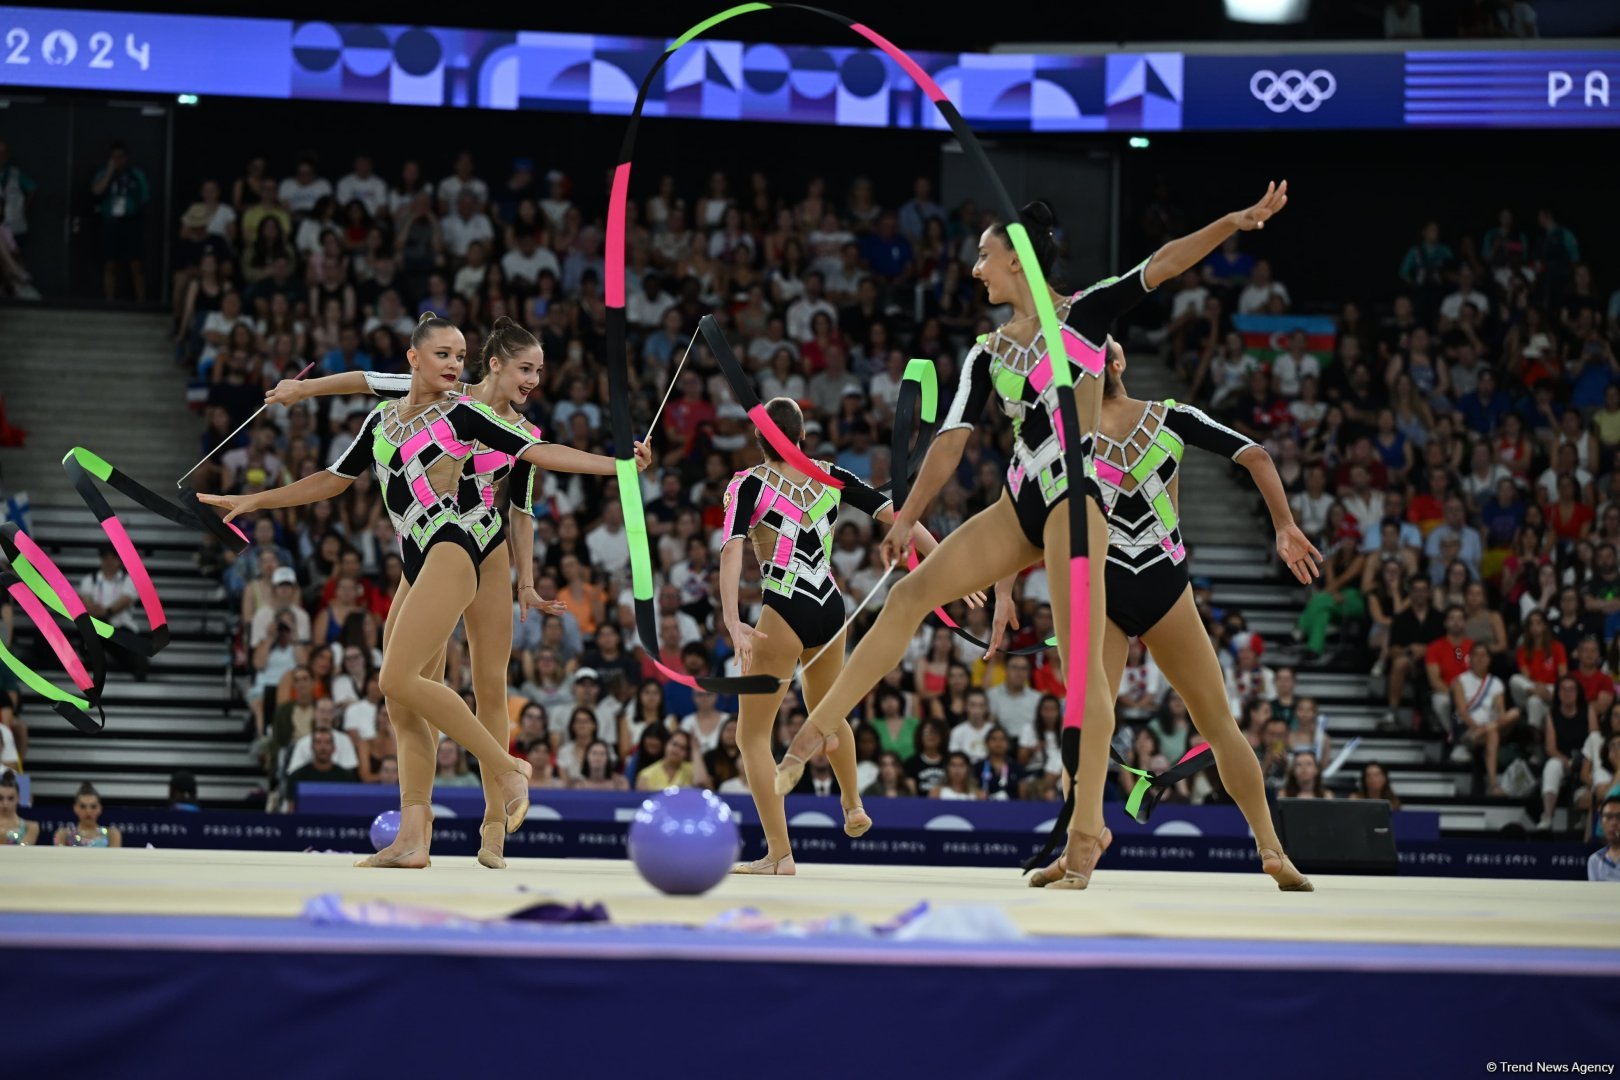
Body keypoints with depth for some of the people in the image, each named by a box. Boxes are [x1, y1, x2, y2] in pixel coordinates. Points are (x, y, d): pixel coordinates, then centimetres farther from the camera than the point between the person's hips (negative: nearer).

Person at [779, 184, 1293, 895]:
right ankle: (813, 735, 6)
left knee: (1080, 661, -12)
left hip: (1076, 489, -7)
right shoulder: (988, 353, 16)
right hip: (1023, 501, 7)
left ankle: (1087, 828, -12)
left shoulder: (1086, 311, 2)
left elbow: (1162, 265, -8)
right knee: (910, 594, 2)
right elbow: (952, 441, 12)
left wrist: (1234, 222, -19)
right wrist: (908, 517, 4)